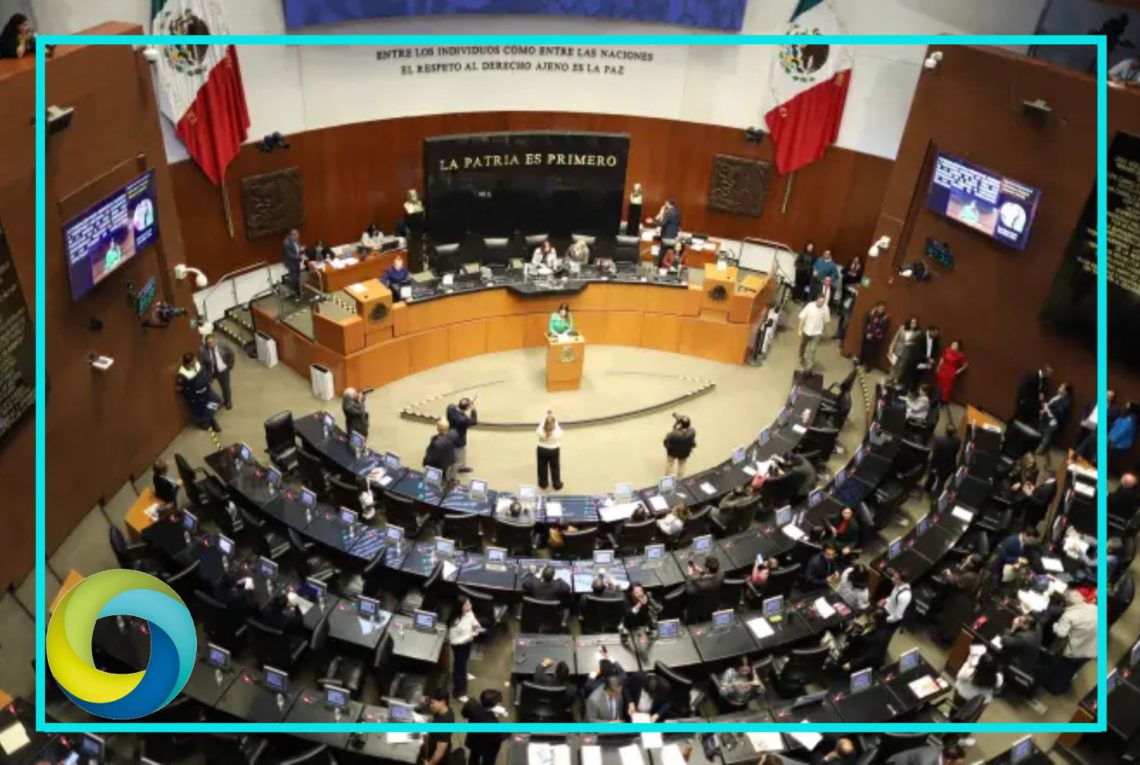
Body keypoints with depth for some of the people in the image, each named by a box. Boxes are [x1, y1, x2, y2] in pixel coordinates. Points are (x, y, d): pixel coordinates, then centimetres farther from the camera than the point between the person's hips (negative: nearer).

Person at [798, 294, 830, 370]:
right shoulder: (810, 306, -19)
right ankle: (801, 358, 52)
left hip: (816, 333, -2)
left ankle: (808, 367, 2)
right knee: (802, 346, 24)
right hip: (806, 330, 2)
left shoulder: (826, 309, -17)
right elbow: (802, 318, -11)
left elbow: (826, 321, -1)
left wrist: (823, 331, 10)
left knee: (812, 350, -8)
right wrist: (800, 330, -10)